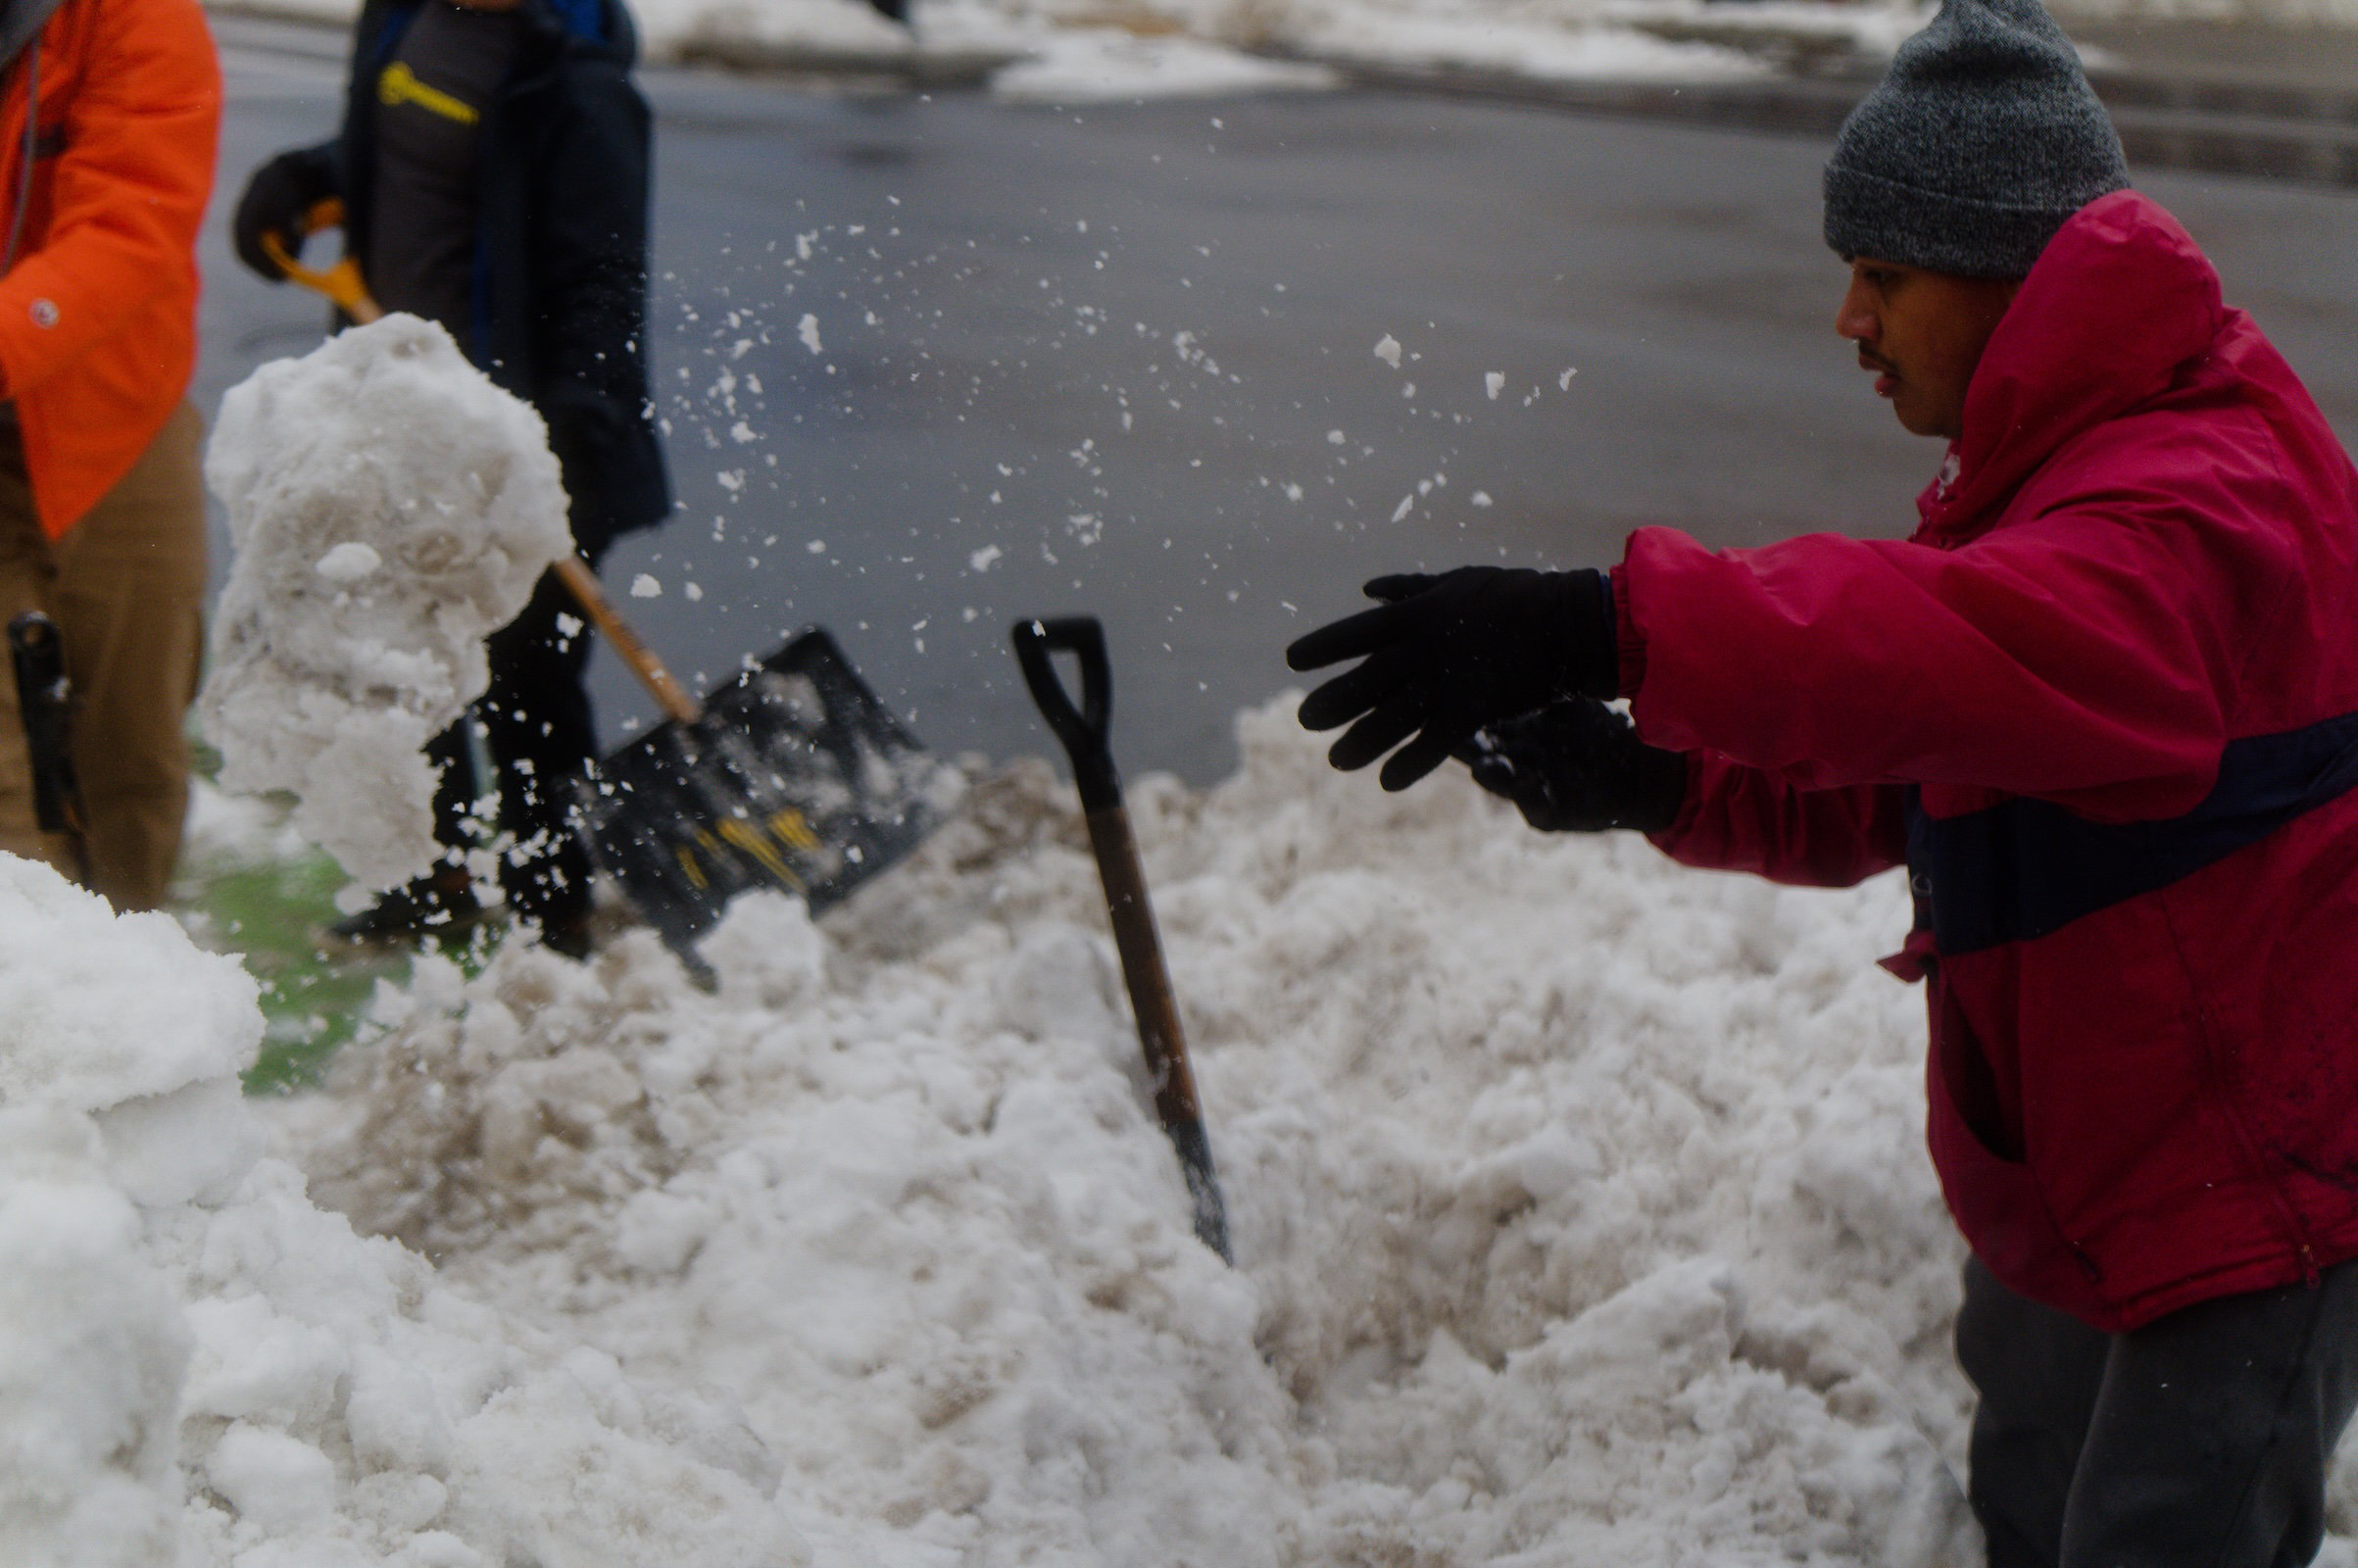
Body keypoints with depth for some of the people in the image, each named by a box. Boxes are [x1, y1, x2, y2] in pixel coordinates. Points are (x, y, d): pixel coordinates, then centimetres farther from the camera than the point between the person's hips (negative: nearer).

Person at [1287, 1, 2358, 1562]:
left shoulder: (2197, 510, -26)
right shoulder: (2053, 474, 9)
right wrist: (1661, 784, -10)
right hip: (2071, 1182, 10)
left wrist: (1607, 631, -54)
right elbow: (1889, 788, 8)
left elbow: (1955, 657, -47)